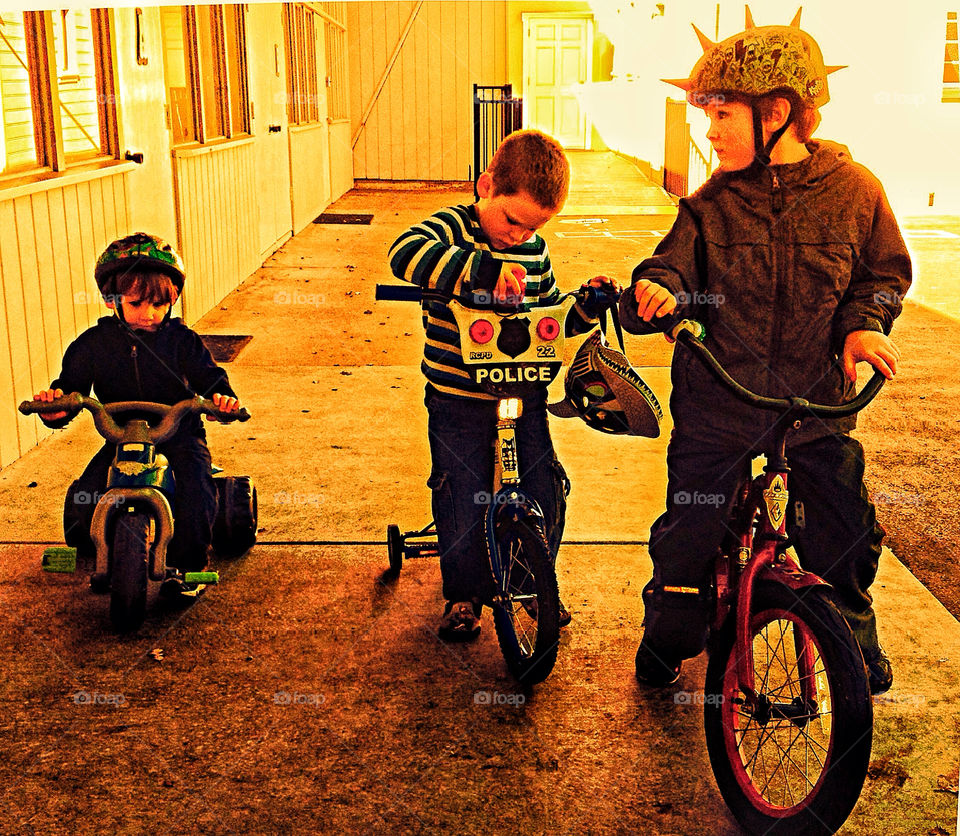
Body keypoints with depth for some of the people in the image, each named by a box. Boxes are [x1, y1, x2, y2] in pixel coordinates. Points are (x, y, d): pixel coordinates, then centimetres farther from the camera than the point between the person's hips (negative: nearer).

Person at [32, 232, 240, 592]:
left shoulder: (182, 340, -5)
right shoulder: (94, 343, -1)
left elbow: (209, 377, -6)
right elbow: (71, 385, 1)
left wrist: (222, 397, -30)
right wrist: (54, 403, -23)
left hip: (179, 437, -1)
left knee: (196, 495, -25)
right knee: (81, 501, -15)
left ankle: (188, 566, 0)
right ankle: (95, 559, 16)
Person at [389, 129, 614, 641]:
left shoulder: (536, 251, 5)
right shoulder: (454, 227, -11)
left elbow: (551, 314, 18)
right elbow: (406, 253, -34)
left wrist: (585, 307, -4)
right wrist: (482, 269, -43)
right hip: (457, 401, -4)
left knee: (546, 497, 5)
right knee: (463, 504, 1)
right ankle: (463, 597, 24)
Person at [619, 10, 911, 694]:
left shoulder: (852, 189, -4)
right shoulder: (711, 205, -4)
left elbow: (885, 271, 7)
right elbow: (675, 272, -6)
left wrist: (864, 322, -11)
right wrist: (655, 292, -30)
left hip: (817, 406, 0)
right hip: (716, 406, 0)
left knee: (845, 534, 9)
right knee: (689, 535, 6)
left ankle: (857, 642, 37)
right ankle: (667, 645, 31)